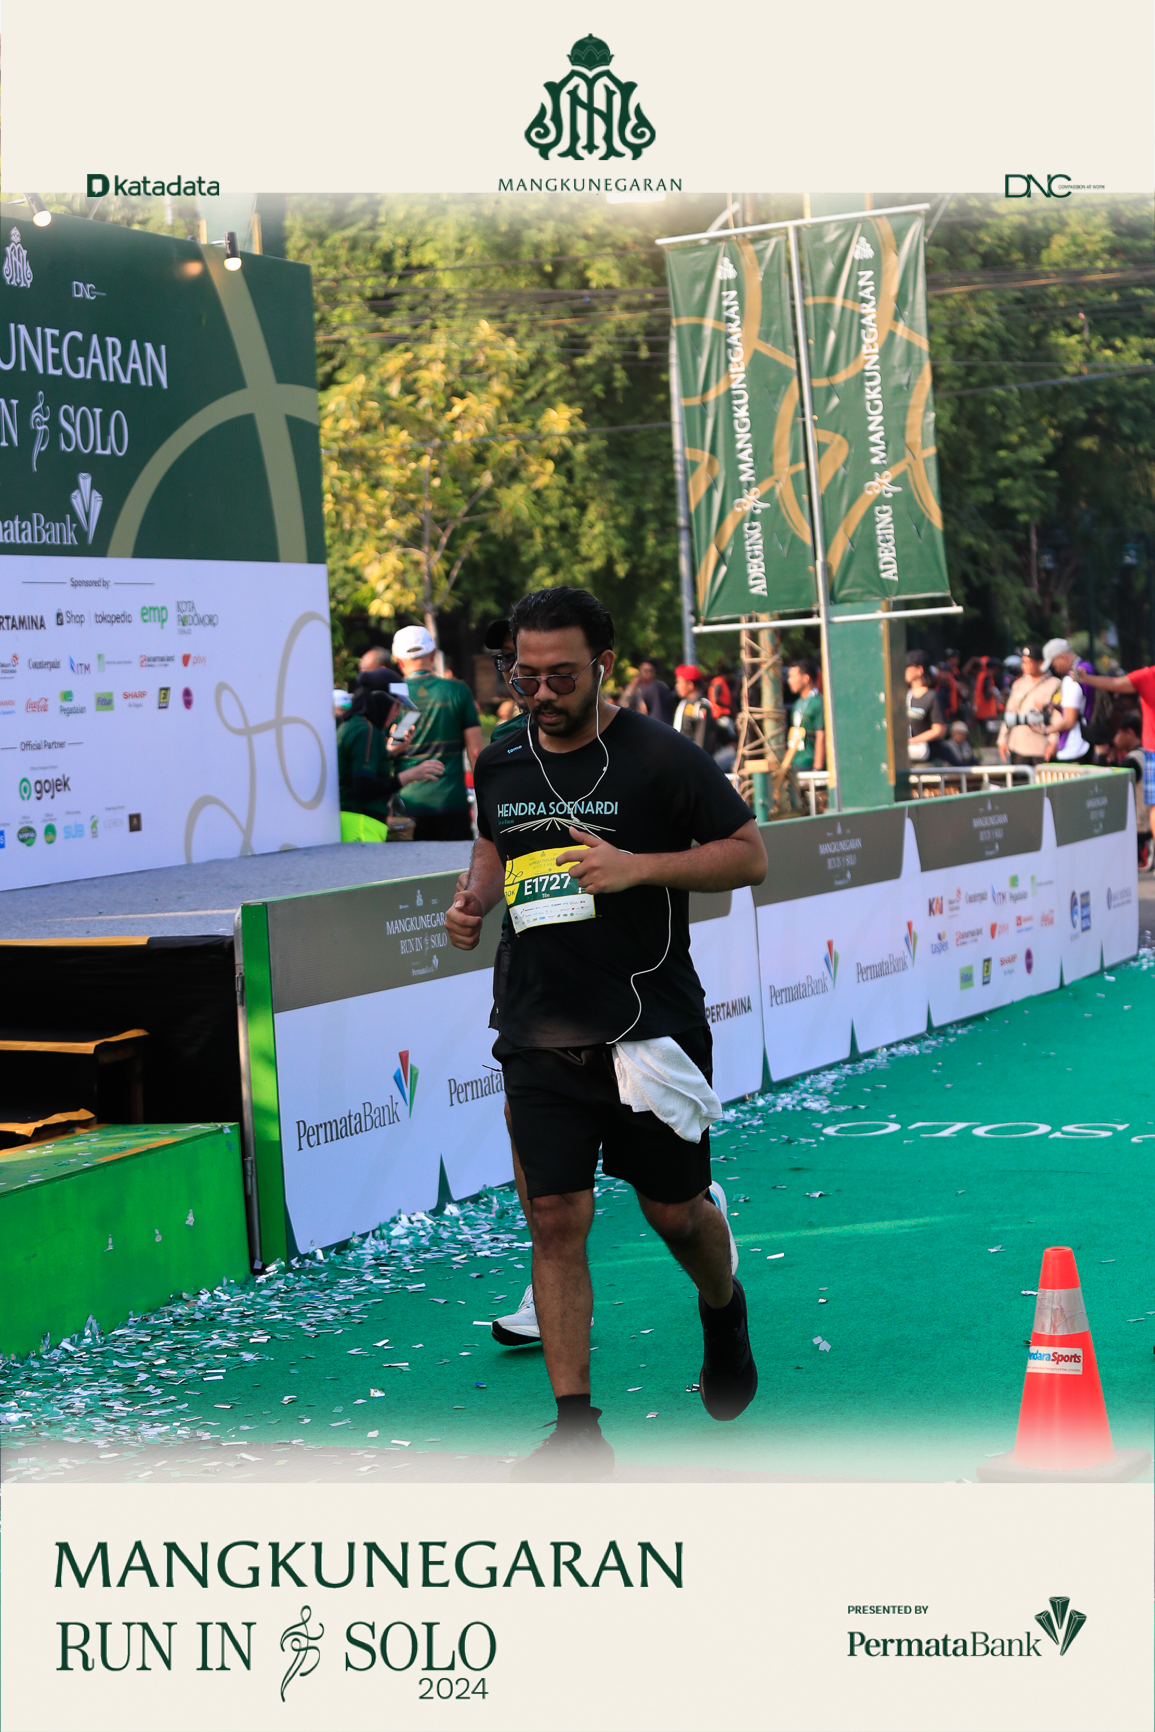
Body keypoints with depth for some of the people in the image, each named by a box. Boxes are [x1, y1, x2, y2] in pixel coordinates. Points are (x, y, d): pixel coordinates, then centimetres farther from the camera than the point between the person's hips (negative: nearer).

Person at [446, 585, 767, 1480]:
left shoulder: (661, 757, -9)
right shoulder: (500, 764, 6)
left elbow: (749, 853, -5)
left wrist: (638, 866, -18)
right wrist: (475, 900, 3)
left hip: (652, 1026, -3)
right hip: (540, 1031, 3)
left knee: (677, 1213, 10)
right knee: (555, 1220, -5)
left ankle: (725, 1312, 44)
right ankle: (577, 1425, 1)